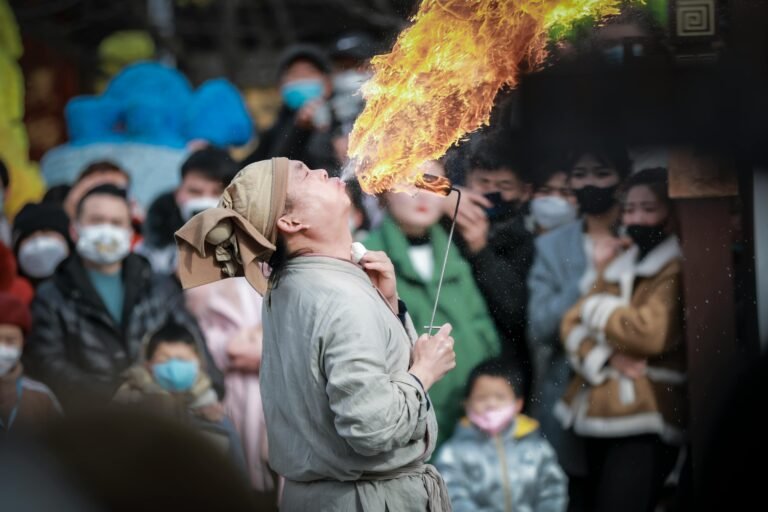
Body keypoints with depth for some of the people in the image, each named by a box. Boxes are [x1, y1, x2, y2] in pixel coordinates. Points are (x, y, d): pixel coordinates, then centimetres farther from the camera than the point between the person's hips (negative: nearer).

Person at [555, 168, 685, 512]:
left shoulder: (681, 270, -6)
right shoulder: (617, 269, 19)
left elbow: (651, 333, -19)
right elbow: (572, 325, 12)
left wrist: (596, 309, -1)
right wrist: (604, 357, -11)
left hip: (646, 419, -8)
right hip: (599, 412, 8)